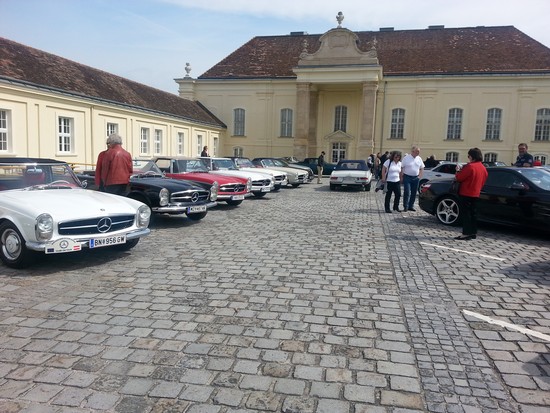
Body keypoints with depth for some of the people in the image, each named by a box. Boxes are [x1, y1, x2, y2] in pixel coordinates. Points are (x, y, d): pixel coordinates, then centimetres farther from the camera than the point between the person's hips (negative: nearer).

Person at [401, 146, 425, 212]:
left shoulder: (419, 159, 8)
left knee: (414, 193, 8)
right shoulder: (406, 158, -6)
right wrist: (402, 176, -11)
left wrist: (420, 176, 6)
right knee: (407, 192, -8)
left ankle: (411, 206, 17)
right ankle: (405, 206, -1)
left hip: (416, 178, 5)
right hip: (407, 177, -5)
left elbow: (422, 168, 16)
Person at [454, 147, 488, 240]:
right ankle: (473, 232, 18)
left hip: (466, 193, -8)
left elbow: (459, 178, -15)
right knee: (473, 213, 13)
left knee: (466, 213, -5)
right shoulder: (483, 168, 10)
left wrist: (458, 171, 3)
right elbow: (483, 181, 17)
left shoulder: (470, 166, -17)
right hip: (476, 194, 8)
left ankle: (466, 233, -6)